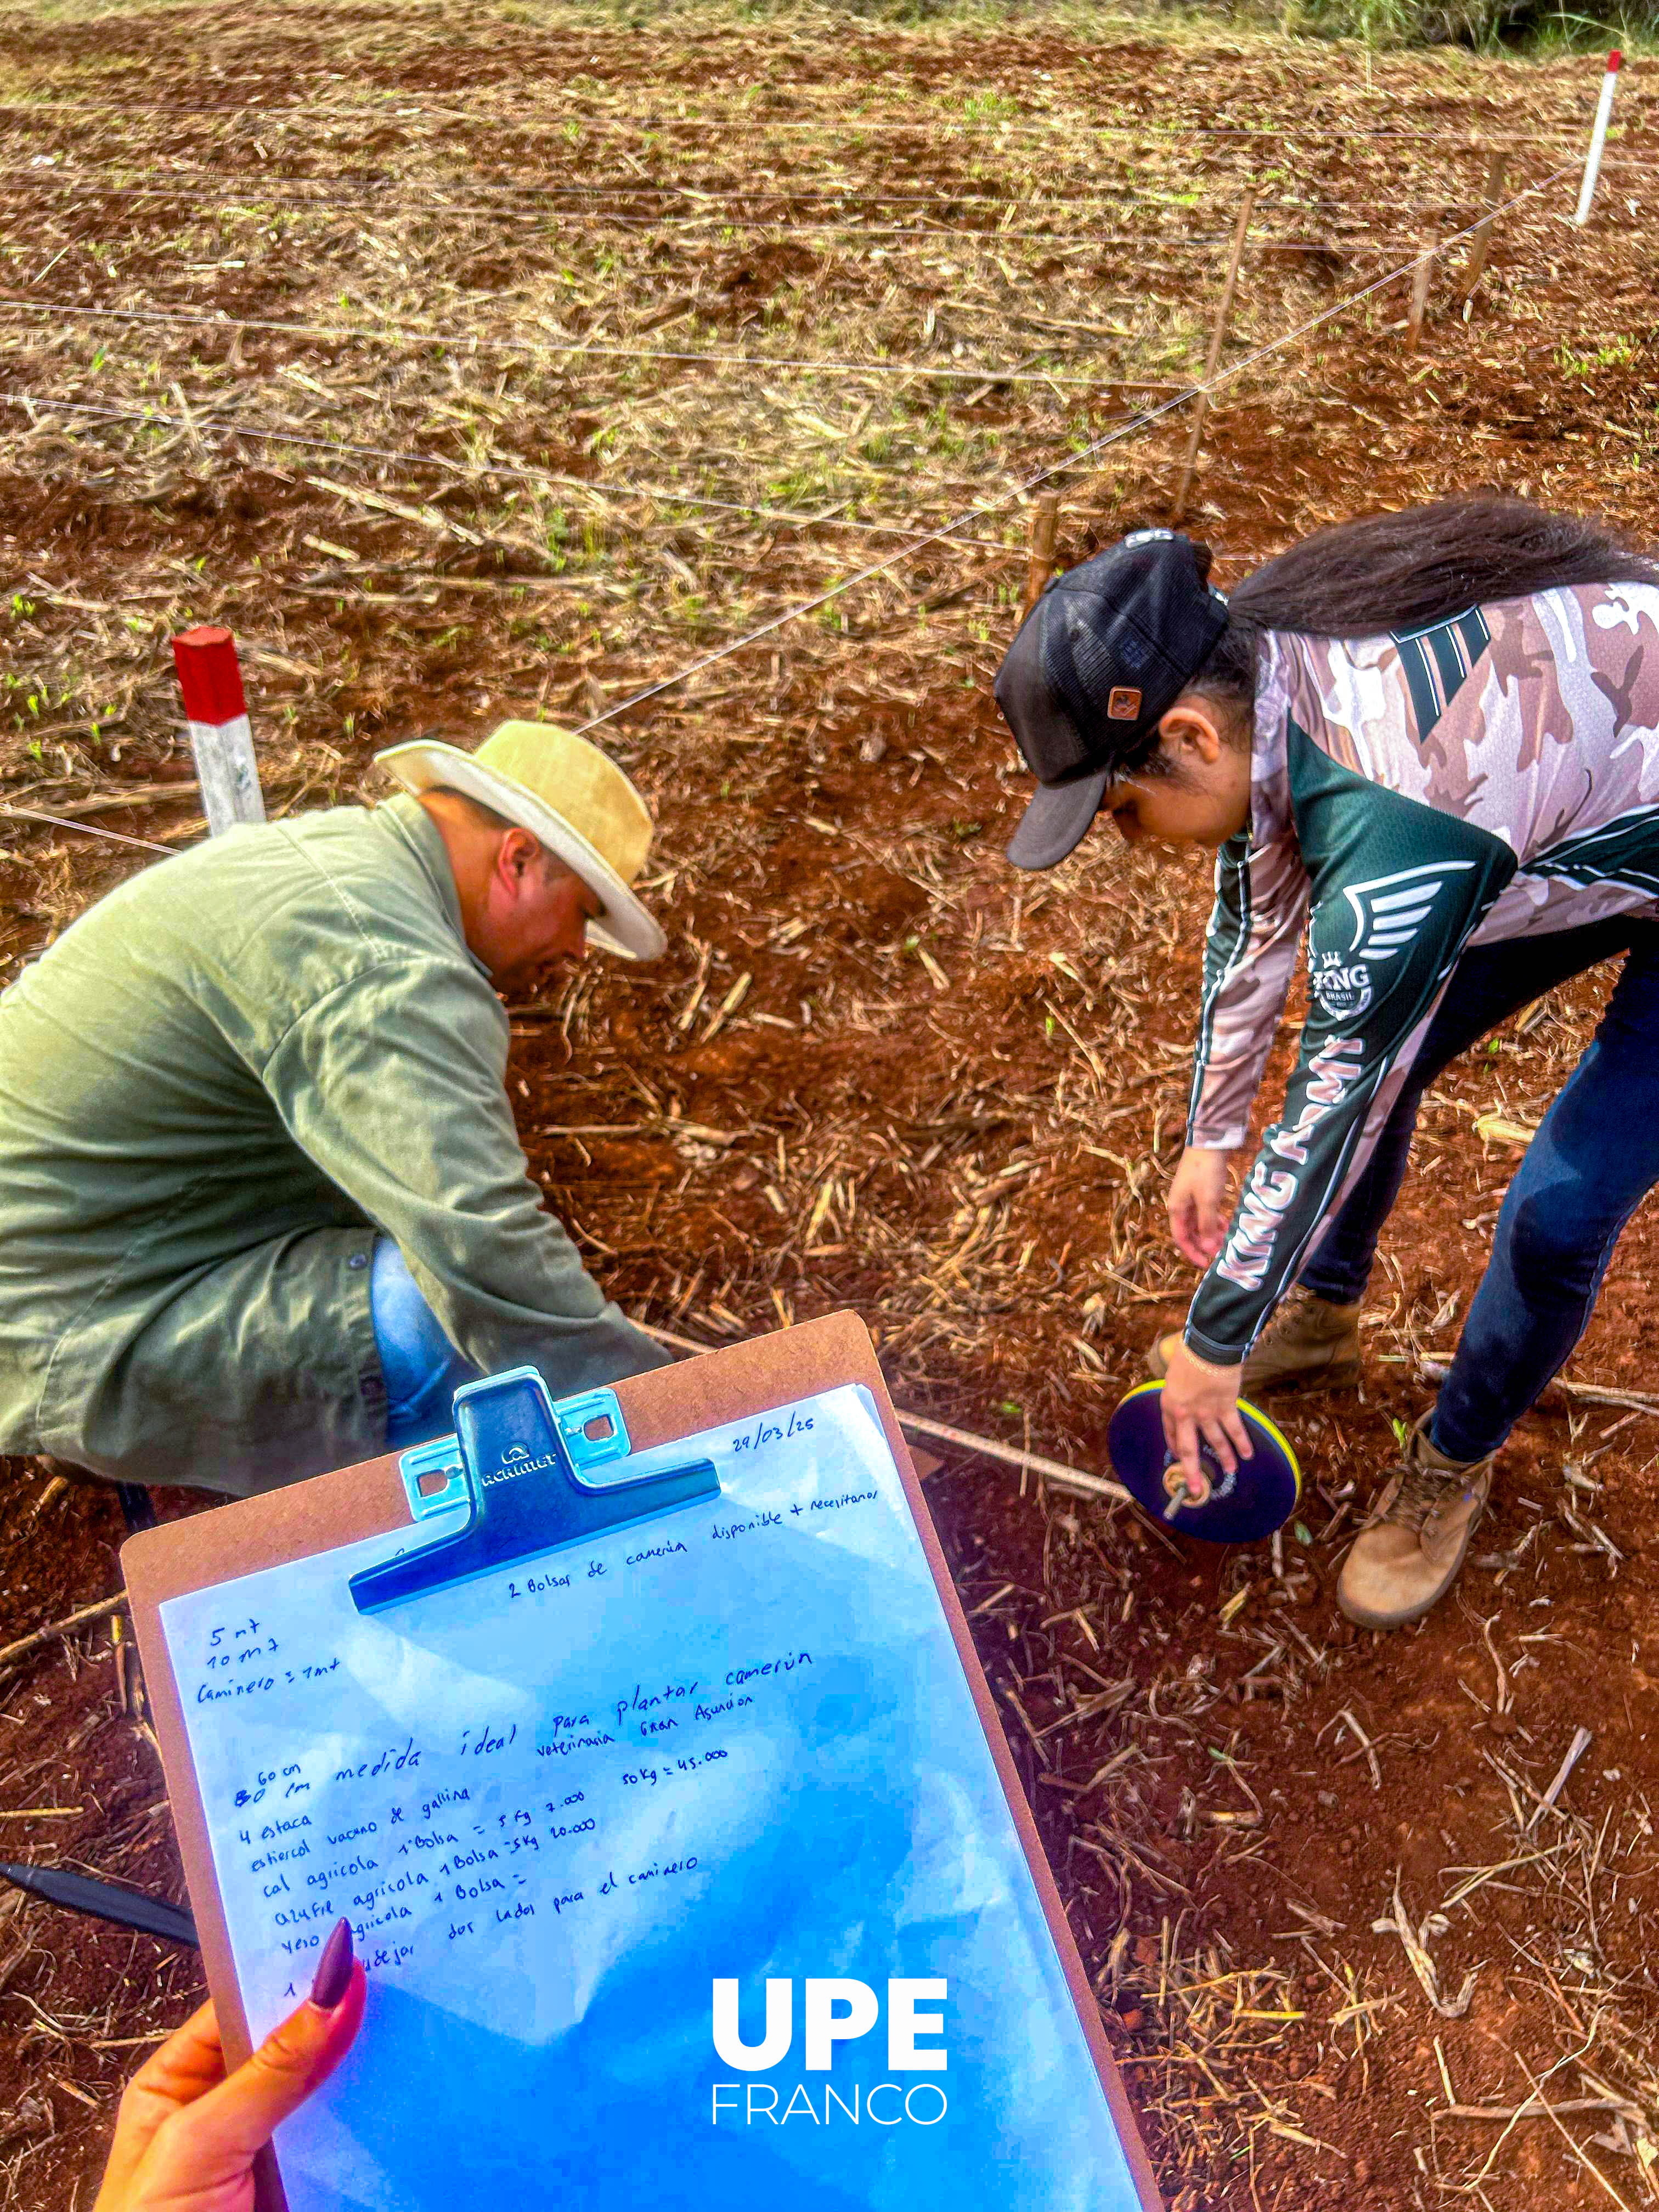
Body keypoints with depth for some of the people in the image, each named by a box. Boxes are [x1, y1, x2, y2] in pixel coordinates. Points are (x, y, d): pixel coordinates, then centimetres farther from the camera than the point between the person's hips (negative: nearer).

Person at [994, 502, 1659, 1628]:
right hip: (1562, 827, 8)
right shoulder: (1249, 666, -18)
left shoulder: (1393, 830, -42)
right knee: (1362, 1050, 10)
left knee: (1558, 1216, -7)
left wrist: (1216, 1343, -16)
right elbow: (1260, 908, -1)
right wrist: (1209, 1140, 8)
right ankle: (1324, 1314, 35)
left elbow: (1327, 1115, -31)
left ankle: (1456, 1462, 21)